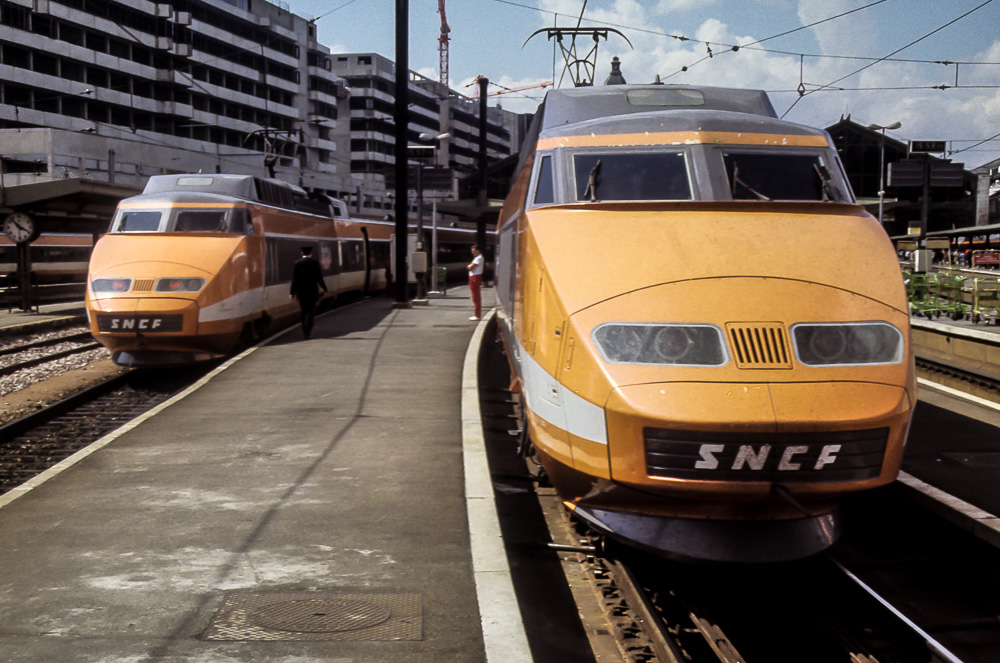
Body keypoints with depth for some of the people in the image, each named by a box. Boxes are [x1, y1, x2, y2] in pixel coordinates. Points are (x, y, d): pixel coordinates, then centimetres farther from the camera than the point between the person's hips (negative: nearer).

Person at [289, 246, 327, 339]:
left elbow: (294, 279, -4)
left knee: (304, 311, 15)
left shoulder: (297, 263, -3)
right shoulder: (315, 263, -7)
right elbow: (319, 278, -4)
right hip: (312, 291, -2)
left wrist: (292, 293, -2)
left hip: (301, 292, 2)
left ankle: (304, 331, 19)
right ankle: (308, 331, -10)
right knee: (311, 311, 2)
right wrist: (324, 288, 10)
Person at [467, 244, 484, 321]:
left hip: (476, 278, -10)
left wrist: (469, 265, 2)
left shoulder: (479, 258, -13)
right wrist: (470, 266, -2)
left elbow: (470, 267, -18)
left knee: (476, 298, -9)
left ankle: (477, 315, -9)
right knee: (475, 298, 13)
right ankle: (476, 314, 18)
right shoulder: (476, 258, 20)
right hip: (472, 278, 10)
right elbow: (470, 267, 18)